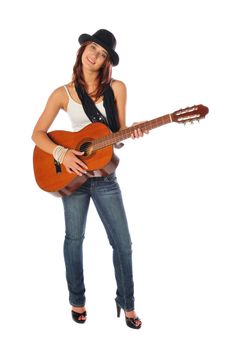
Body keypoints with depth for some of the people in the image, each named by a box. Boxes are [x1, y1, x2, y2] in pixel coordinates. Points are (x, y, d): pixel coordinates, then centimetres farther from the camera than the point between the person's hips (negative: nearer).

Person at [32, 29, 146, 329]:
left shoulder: (117, 88, 1)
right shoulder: (63, 93, -1)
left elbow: (118, 132, 4)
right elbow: (37, 133, -1)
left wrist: (132, 133, -19)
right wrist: (61, 153, -18)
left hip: (105, 176, 1)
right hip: (72, 173, 0)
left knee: (123, 242, 3)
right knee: (74, 239, 12)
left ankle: (126, 303, 24)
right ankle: (77, 301, 32)